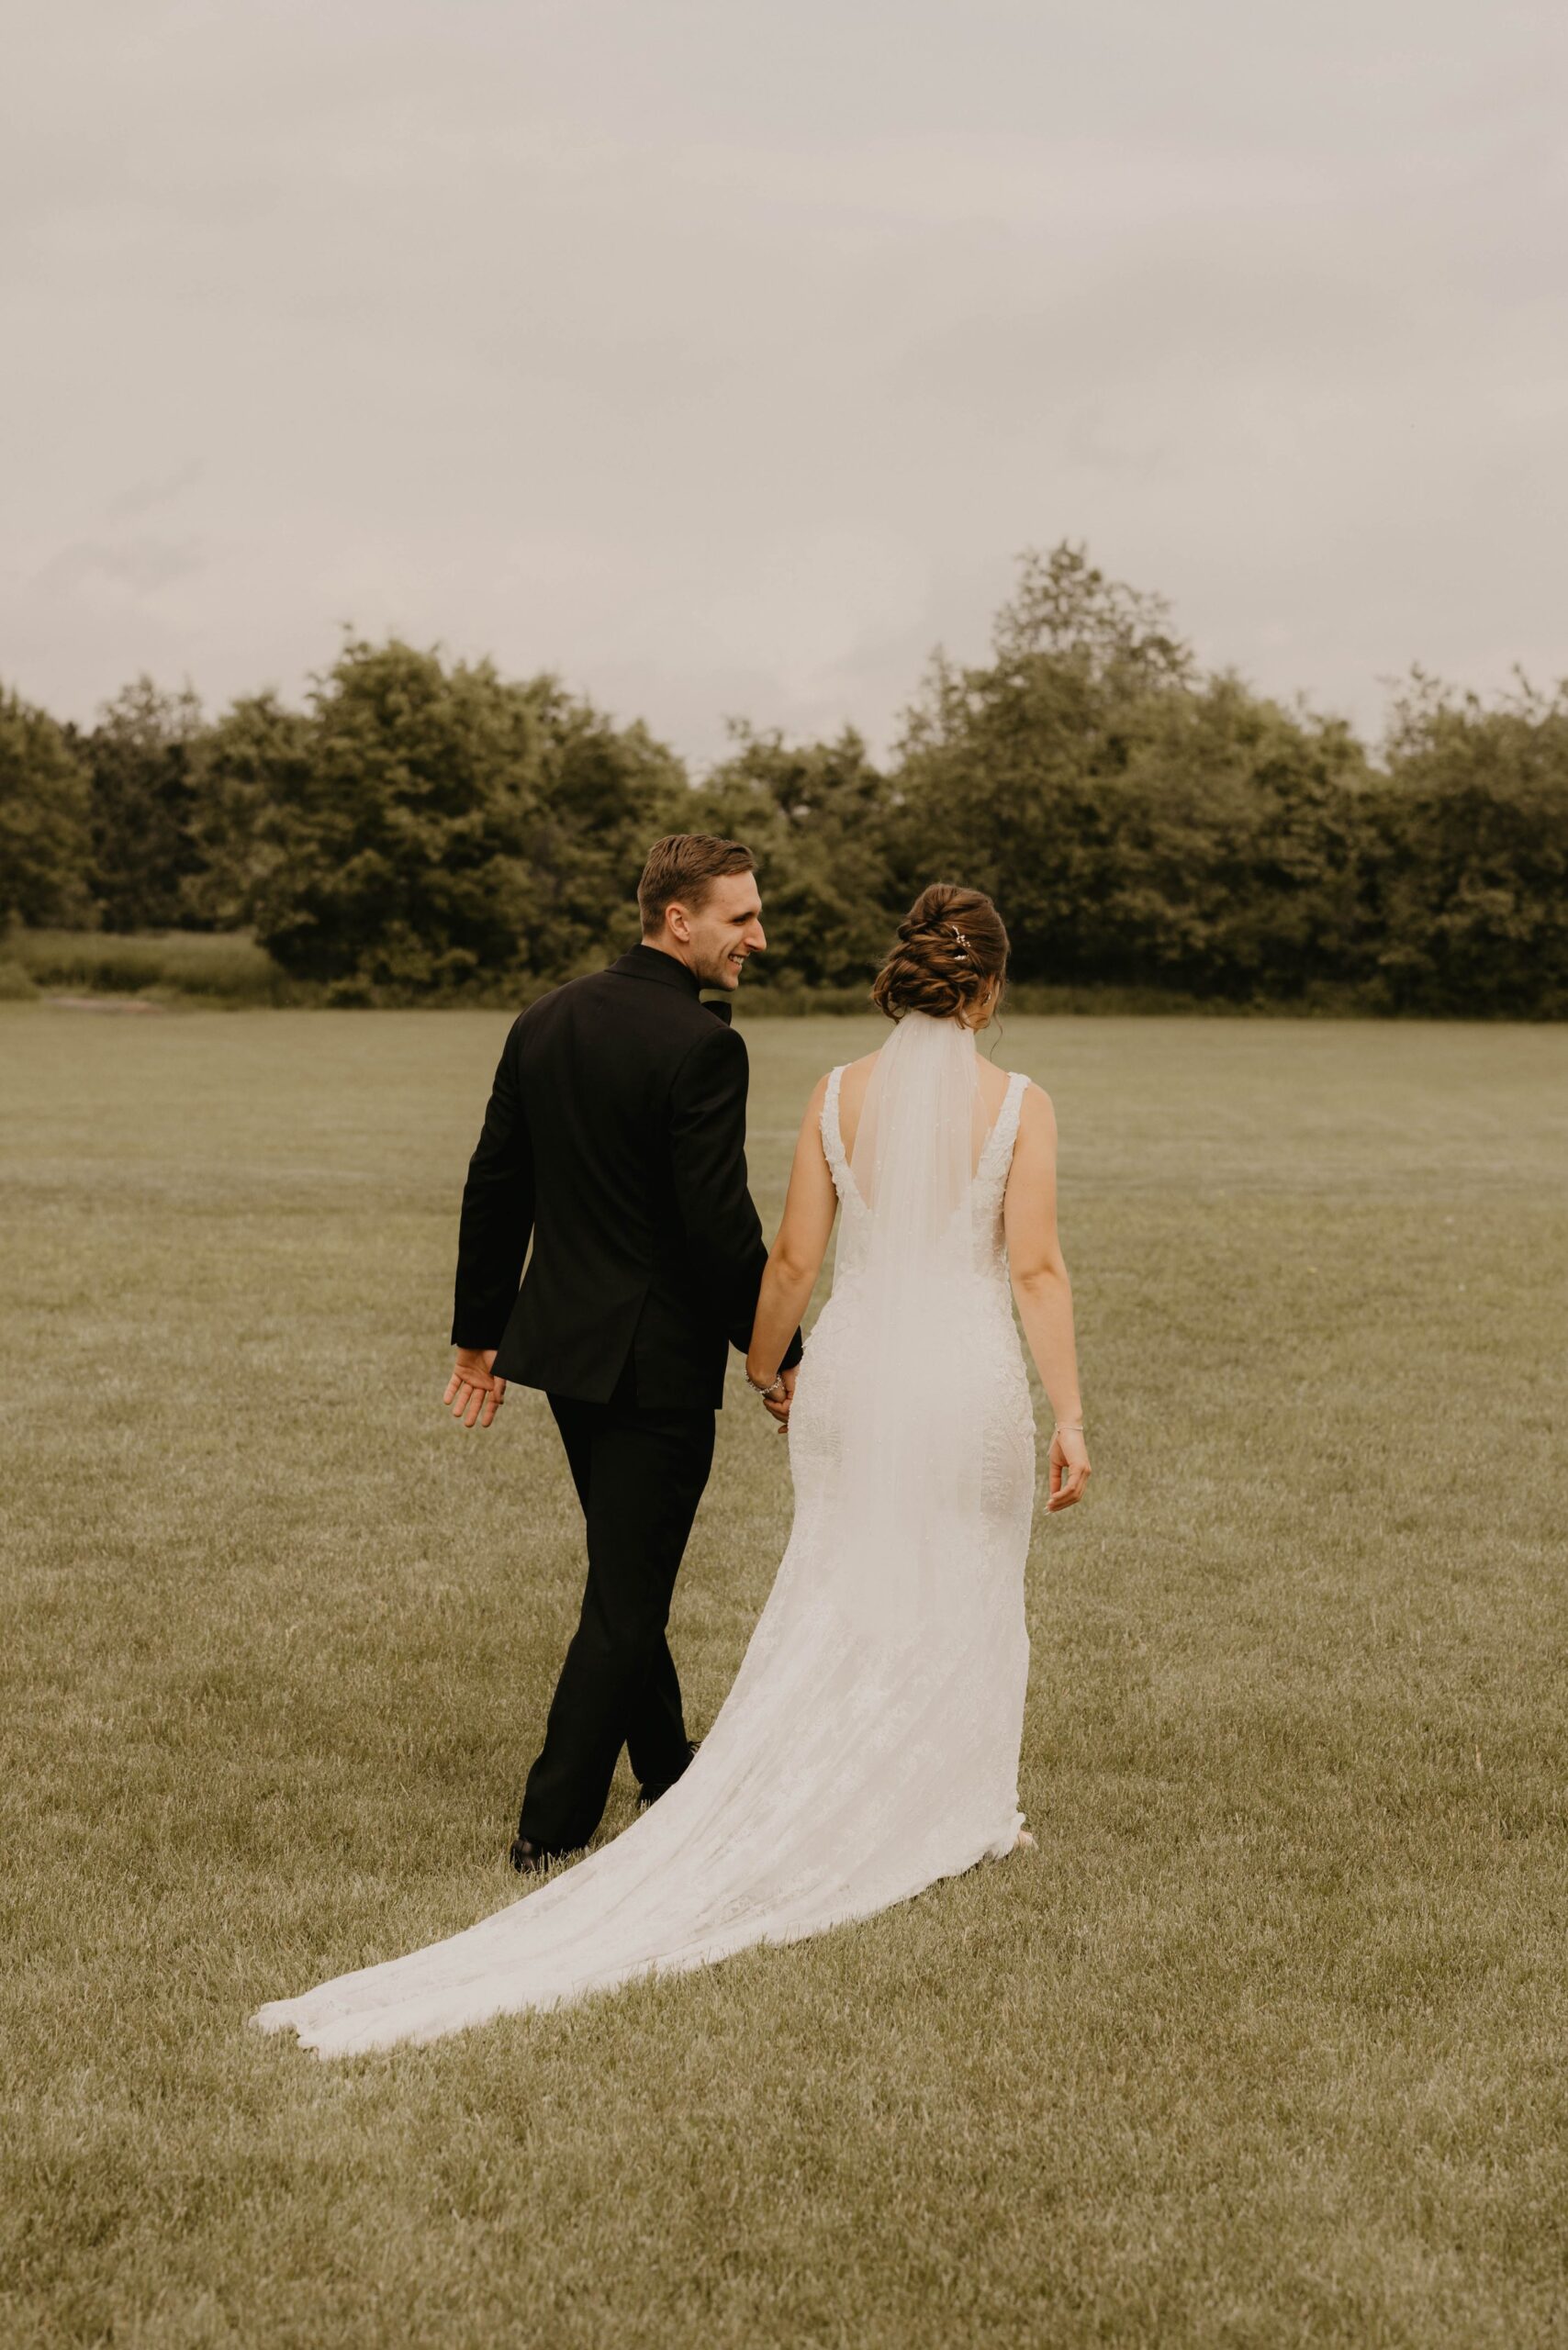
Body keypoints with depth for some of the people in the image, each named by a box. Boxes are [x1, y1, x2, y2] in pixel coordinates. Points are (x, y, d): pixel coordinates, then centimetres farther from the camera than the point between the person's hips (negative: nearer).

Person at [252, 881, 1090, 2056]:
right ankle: (953, 1814, 28)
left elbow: (794, 1259, 1)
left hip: (852, 1375, 2)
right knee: (964, 1600, 15)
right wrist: (1071, 1417, -5)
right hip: (971, 1384, -2)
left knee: (834, 1600, 15)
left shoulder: (836, 1096, -1)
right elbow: (1038, 1269, -10)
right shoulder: (1021, 1105, -8)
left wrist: (764, 1366, 17)